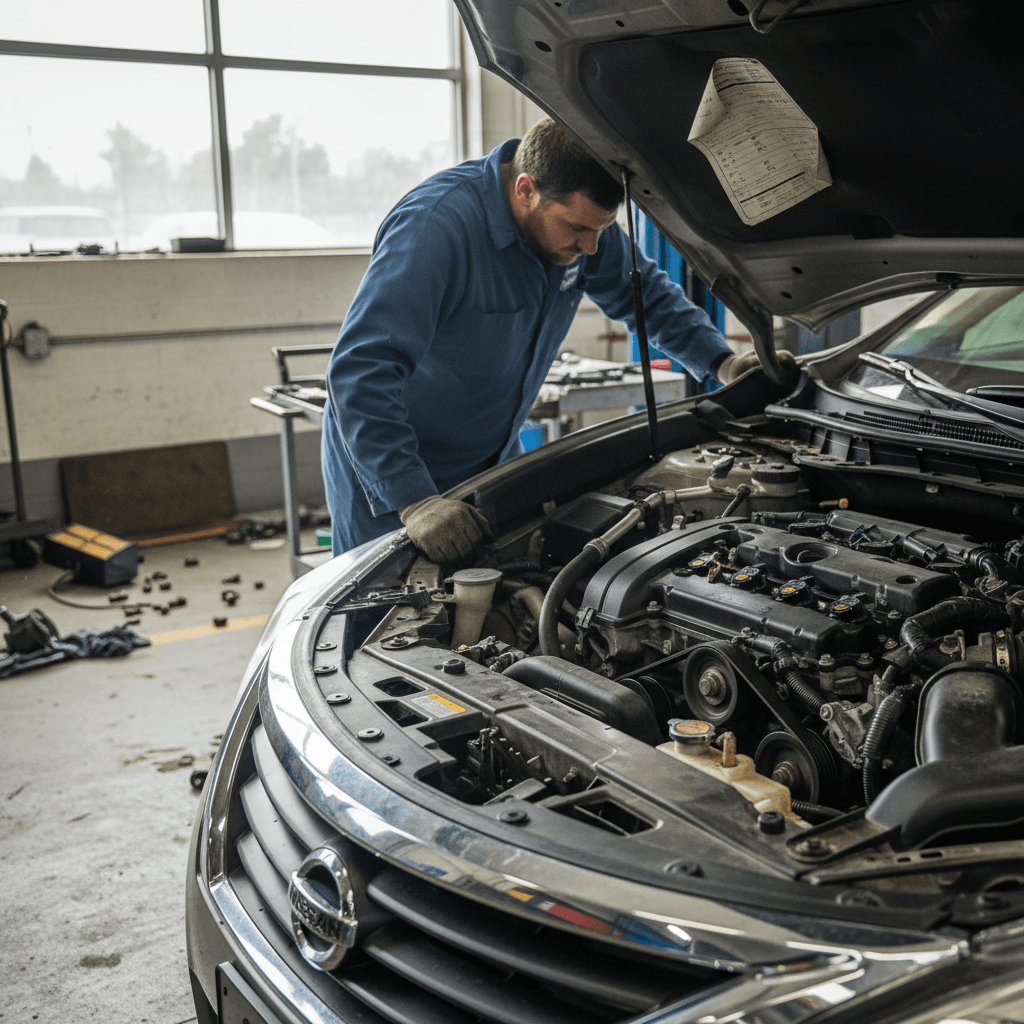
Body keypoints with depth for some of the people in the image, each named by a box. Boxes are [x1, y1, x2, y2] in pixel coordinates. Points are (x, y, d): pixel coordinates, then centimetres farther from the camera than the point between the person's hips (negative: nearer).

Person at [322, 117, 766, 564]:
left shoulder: (578, 215, -8)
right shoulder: (436, 225, -31)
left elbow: (646, 292, 12)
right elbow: (360, 370, -38)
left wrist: (722, 361, 0)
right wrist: (414, 501, -45)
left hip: (494, 459, 6)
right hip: (388, 475, -6)